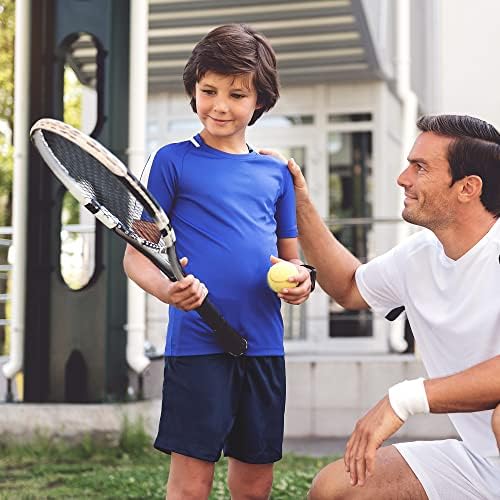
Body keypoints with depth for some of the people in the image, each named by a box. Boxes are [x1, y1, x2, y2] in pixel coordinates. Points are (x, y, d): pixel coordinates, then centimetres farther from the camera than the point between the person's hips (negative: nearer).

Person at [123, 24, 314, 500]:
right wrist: (165, 289, -21)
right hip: (196, 341, -4)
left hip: (264, 345, 4)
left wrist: (300, 279, -4)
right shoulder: (173, 160, 2)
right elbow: (136, 254, 0)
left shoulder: (276, 172, 13)